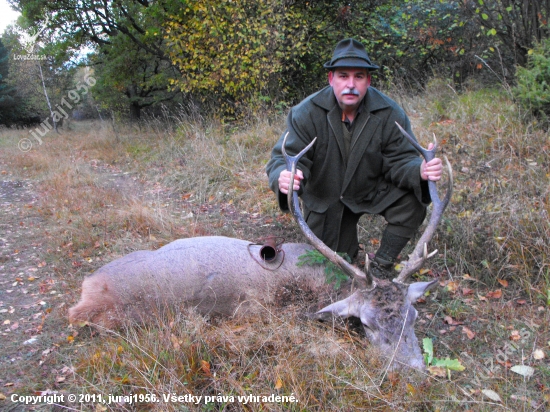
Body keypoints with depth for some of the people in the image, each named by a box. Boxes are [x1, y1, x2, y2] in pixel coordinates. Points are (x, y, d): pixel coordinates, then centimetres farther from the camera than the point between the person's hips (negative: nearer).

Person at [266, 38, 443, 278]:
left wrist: (420, 170, -43)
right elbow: (285, 157, -26)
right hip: (325, 200, 0)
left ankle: (381, 266, -5)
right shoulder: (306, 113, -21)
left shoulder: (390, 114, -18)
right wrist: (282, 177, -52)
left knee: (413, 200, -28)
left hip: (374, 190, 1)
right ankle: (349, 244, 39)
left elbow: (400, 160, -18)